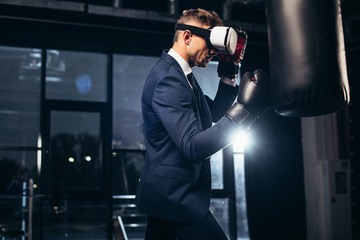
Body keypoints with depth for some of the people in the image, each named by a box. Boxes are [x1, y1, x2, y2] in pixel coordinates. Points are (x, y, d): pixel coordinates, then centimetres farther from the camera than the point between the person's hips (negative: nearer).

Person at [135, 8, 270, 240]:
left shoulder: (180, 74, 12)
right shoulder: (168, 79, -21)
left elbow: (215, 113, 18)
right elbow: (193, 147, -29)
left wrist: (228, 76, 6)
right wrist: (244, 110, -34)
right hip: (176, 195, -11)